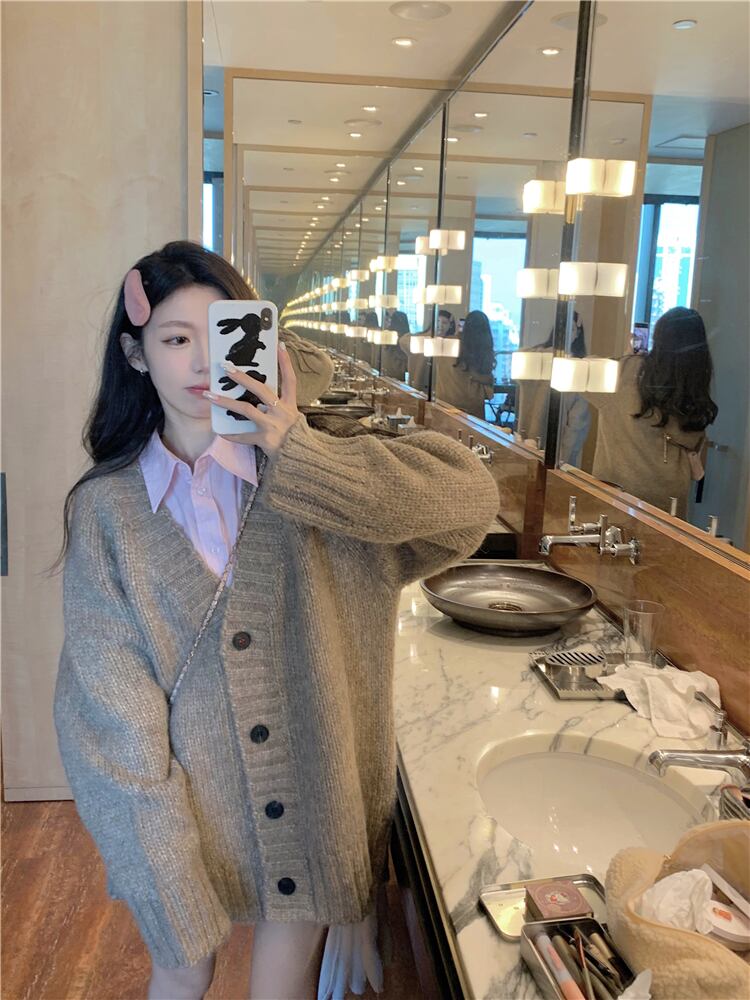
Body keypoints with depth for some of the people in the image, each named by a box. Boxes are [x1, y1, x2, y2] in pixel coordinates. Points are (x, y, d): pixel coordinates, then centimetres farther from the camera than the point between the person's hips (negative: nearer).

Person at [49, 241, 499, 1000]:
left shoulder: (307, 477, -8)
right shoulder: (104, 509, -8)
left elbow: (469, 495, -20)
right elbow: (111, 707, -11)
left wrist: (303, 453, -27)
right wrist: (169, 882, -14)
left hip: (310, 799, 1)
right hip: (187, 803, 0)